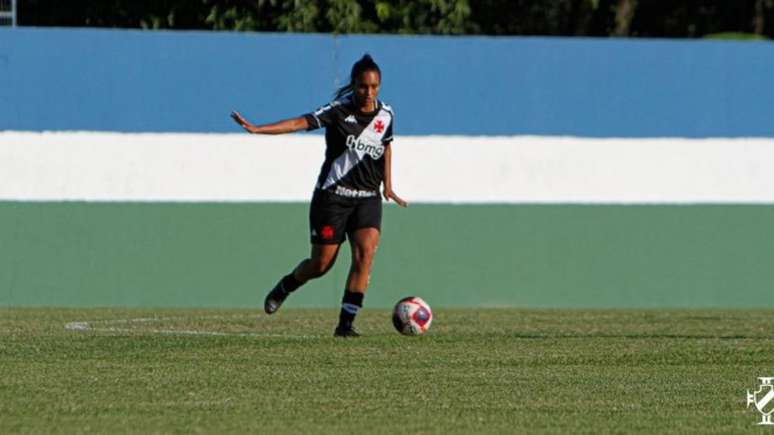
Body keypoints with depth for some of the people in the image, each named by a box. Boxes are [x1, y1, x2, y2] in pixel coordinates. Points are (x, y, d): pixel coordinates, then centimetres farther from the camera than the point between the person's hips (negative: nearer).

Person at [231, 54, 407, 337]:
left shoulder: (384, 114, 3)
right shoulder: (340, 110, -12)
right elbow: (302, 122, -21)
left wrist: (387, 185, 17)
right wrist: (256, 129, -32)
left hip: (368, 197, 3)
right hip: (333, 194, -3)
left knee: (366, 251, -18)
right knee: (321, 263, 1)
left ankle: (346, 322, -15)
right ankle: (285, 287, 34)